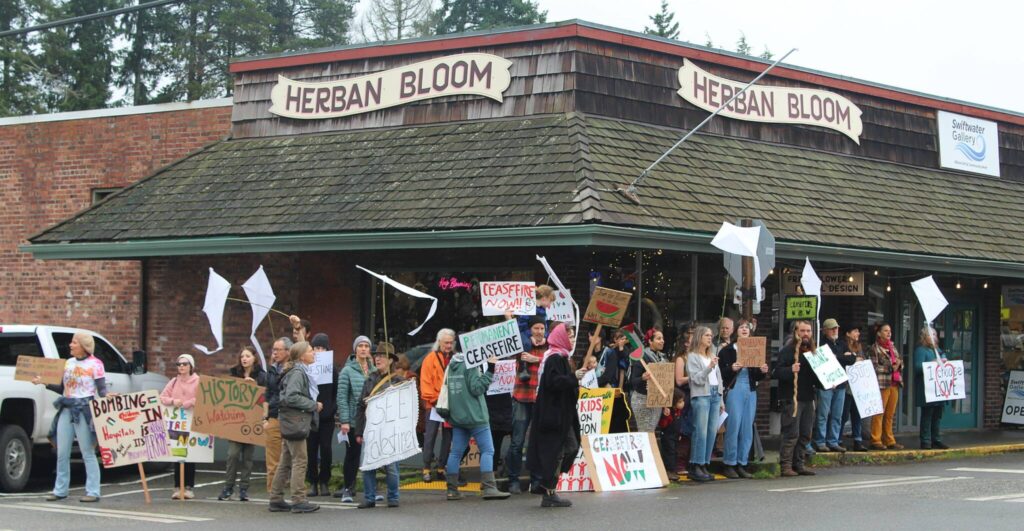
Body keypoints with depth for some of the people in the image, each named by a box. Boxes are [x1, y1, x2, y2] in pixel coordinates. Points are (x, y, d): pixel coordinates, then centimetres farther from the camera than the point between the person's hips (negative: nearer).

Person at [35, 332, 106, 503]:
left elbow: (102, 390, -5)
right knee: (62, 453, 6)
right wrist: (44, 383, 9)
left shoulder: (95, 364, -2)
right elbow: (63, 389, 18)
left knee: (88, 453, -5)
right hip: (66, 409, 6)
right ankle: (60, 490, 14)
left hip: (85, 410, -6)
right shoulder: (68, 363, 14)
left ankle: (93, 492, -2)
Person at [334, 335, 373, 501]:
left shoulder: (374, 370, 7)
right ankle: (347, 489, 13)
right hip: (354, 419, -3)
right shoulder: (347, 371, -4)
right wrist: (344, 421, -12)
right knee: (352, 454, 3)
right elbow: (342, 397, -6)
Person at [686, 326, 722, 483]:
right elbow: (696, 379, -9)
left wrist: (721, 399, 18)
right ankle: (695, 467, -11)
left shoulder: (712, 356, 20)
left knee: (712, 431, 1)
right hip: (701, 395, -7)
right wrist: (709, 367, -22)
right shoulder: (693, 357, 0)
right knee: (701, 432, -12)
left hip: (715, 394, 7)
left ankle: (704, 465, 5)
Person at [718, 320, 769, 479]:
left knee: (747, 430, 4)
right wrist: (732, 369, -24)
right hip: (734, 390, -5)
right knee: (733, 428, -7)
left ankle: (741, 464, 11)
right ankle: (729, 465, 0)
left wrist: (763, 371, -5)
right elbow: (721, 373, -6)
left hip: (750, 392, 5)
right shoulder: (727, 351, 0)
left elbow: (757, 377, 16)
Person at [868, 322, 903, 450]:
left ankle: (889, 440, 15)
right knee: (879, 413, -6)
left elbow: (900, 362, 23)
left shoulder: (892, 347, 18)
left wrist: (899, 364, 0)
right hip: (882, 383, -7)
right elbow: (874, 367, -11)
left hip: (894, 383, 7)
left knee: (890, 414, 9)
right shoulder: (874, 349, -3)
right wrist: (890, 368, -15)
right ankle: (876, 440, -2)